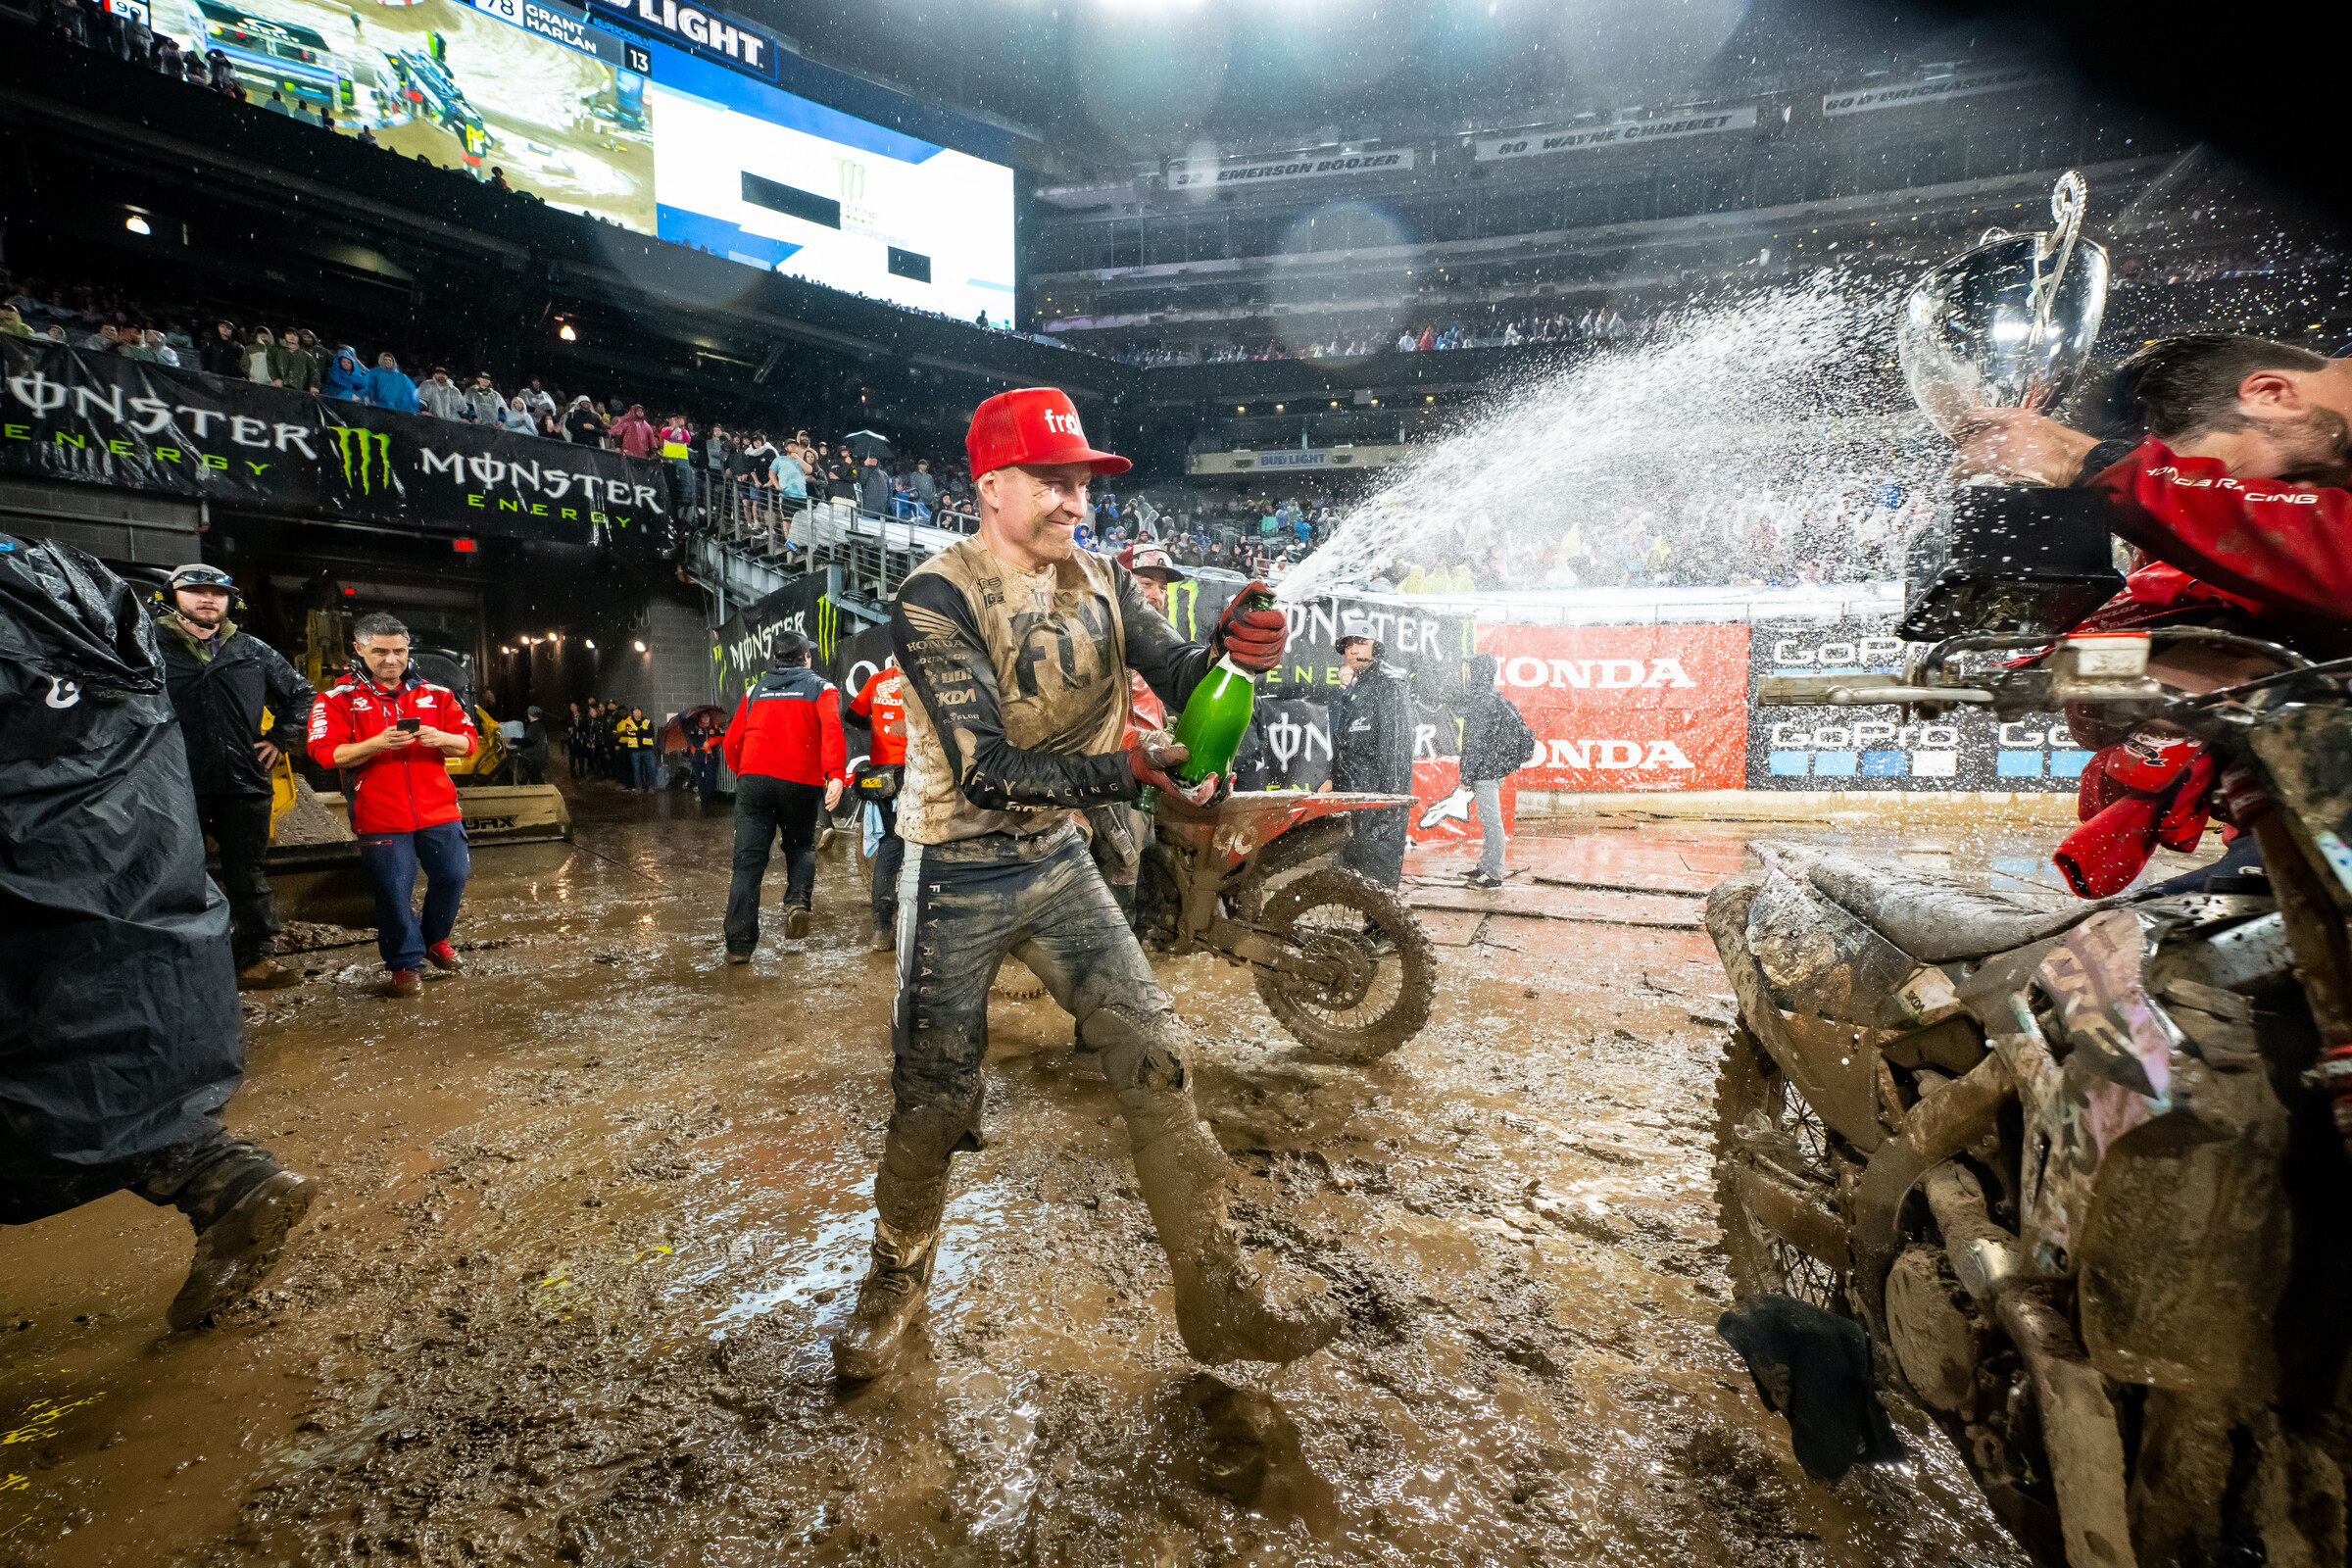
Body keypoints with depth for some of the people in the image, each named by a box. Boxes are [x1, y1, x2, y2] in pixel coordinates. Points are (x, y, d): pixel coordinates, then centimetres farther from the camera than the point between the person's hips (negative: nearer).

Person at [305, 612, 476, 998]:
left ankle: (435, 939, 31)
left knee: (452, 877, 5)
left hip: (439, 811, 3)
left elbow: (469, 741, 8)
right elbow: (327, 754, -6)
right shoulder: (338, 699, 3)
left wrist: (441, 739, -14)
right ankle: (404, 965, 16)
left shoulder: (435, 695, 11)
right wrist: (378, 743, -22)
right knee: (393, 891, -1)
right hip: (381, 818, -2)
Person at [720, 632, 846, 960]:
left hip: (753, 779, 2)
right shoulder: (821, 688, 10)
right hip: (802, 782, -2)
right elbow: (831, 728, -10)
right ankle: (798, 901, -9)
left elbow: (731, 742, 17)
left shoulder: (756, 690, 21)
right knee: (801, 847, 19)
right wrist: (836, 775, -21)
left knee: (748, 860, 3)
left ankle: (739, 944, 0)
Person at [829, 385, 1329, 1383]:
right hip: (959, 876, -4)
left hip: (1057, 860, 5)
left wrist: (1231, 650, -32)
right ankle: (896, 1283, 36)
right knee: (934, 1096, 7)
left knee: (1155, 1055, -2)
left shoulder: (1099, 584, 1)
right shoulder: (936, 601, -17)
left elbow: (1177, 680, -9)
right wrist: (1125, 773, -38)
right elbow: (986, 770, -27)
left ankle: (1219, 1298, 12)